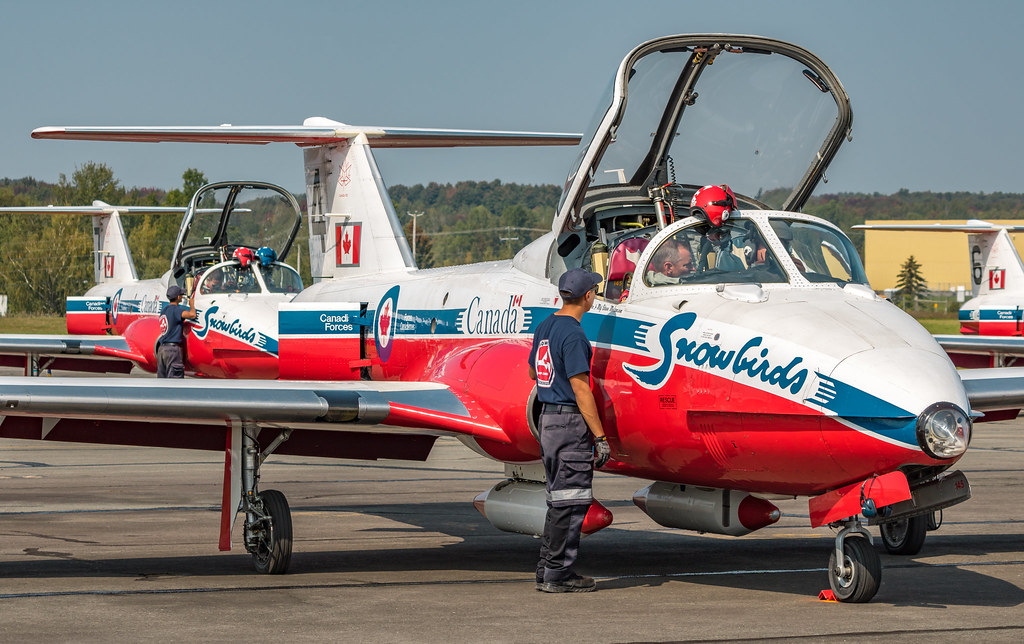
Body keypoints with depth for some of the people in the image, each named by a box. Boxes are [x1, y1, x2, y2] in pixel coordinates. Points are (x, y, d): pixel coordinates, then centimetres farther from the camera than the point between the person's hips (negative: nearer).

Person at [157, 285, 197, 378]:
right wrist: (192, 304, -5)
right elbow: (192, 315, -25)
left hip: (161, 348, 9)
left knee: (161, 380, 8)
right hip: (172, 348, -9)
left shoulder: (164, 310, 17)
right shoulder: (176, 309, -11)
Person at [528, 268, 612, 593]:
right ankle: (556, 573, -3)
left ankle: (547, 569, 17)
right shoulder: (572, 334, -18)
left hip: (548, 417, 9)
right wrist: (600, 437, -19)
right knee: (571, 500, -5)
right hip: (571, 421, -9)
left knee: (559, 499, 14)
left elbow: (534, 371, 26)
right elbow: (580, 390, -20)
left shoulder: (545, 327, 11)